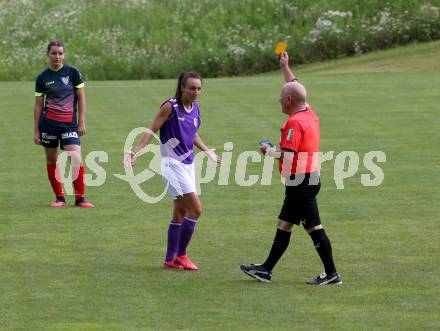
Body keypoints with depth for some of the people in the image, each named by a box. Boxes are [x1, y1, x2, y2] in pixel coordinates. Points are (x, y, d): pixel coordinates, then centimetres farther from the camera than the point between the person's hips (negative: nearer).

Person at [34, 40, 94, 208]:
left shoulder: (73, 72, 1)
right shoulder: (42, 78, 3)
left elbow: (81, 98, 4)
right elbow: (38, 105, 7)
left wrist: (81, 122, -1)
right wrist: (36, 131, 4)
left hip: (69, 123, -1)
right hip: (48, 122, 1)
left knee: (76, 159, -13)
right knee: (51, 160, 5)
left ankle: (80, 198, -4)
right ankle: (59, 197, 17)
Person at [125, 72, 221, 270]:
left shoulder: (195, 108, 7)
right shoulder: (171, 107, -14)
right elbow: (152, 130, -13)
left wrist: (208, 151, 30)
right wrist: (136, 152, -22)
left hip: (187, 164, 8)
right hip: (172, 163, -8)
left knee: (180, 214, 11)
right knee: (195, 209, -12)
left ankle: (171, 259, 19)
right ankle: (181, 254, -1)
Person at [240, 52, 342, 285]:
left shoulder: (295, 122, -18)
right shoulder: (309, 114, 10)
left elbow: (288, 154, -25)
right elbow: (295, 88, 28)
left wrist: (270, 151, -7)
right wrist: (285, 67, 36)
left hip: (300, 182, -10)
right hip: (310, 177, 10)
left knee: (314, 227, -6)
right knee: (283, 225, 14)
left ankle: (331, 273, -3)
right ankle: (266, 270, 20)